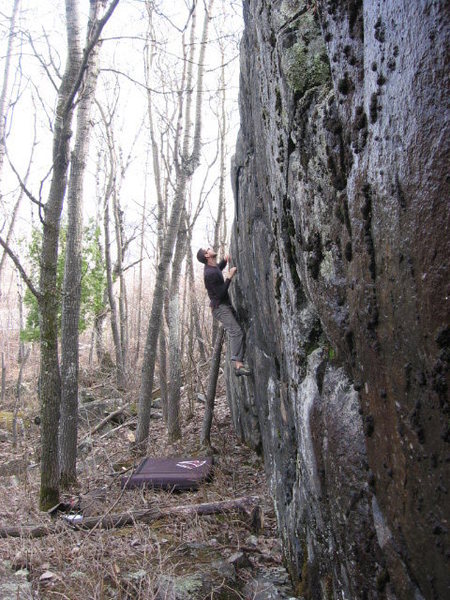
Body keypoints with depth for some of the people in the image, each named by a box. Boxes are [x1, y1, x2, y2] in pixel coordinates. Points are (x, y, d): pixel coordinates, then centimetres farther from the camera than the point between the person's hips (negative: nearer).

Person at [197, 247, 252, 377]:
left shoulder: (213, 266, 8)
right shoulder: (210, 273, -21)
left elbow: (219, 268, 36)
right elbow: (220, 294, -23)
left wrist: (225, 260, 16)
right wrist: (229, 277, -21)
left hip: (225, 305, 11)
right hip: (219, 307, -11)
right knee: (236, 332, -24)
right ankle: (238, 365, -34)